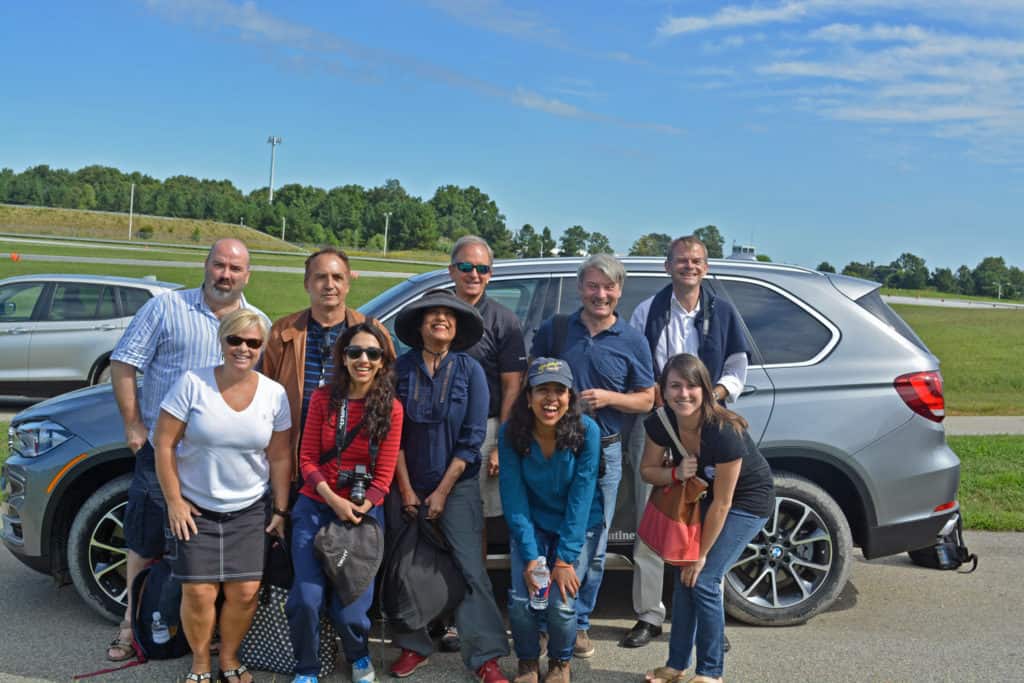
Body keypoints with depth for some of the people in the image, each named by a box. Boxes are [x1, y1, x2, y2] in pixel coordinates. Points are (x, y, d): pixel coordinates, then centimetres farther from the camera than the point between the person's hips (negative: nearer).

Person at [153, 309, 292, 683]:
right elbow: (164, 443, -8)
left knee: (245, 591, -1)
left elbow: (279, 457, 2)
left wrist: (281, 510, 2)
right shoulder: (192, 383, -11)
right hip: (195, 508, -2)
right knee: (199, 592, -3)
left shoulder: (274, 393, -3)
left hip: (248, 510, 2)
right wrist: (174, 501, -10)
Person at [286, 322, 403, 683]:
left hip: (364, 512, -1)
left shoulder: (391, 409, -5)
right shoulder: (323, 398, -2)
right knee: (307, 597, -12)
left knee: (349, 605, 0)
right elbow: (308, 459, -2)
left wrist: (357, 512, -17)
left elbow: (383, 476, -5)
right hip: (315, 507, 1)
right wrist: (334, 500, -16)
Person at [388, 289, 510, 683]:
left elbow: (472, 438, -7)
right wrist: (406, 490, -5)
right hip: (407, 485, 2)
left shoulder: (470, 370, -5)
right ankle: (414, 646, 24)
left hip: (457, 486, -1)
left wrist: (442, 492, -8)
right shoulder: (402, 368, -2)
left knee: (470, 568, -4)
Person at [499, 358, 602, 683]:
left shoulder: (587, 431, -21)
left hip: (579, 526, -1)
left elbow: (581, 498, -19)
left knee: (561, 603, -15)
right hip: (531, 525, 2)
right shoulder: (511, 433, -17)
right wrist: (530, 556, -18)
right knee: (520, 598, -14)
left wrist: (565, 559, -20)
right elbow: (514, 498, -14)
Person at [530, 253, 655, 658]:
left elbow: (646, 399, 6)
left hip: (604, 453, 1)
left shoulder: (632, 342, 3)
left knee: (592, 547, 8)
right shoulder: (553, 330, 3)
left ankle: (579, 622, 24)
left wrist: (608, 398, -12)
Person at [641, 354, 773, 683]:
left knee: (703, 580, -11)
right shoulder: (660, 423, -20)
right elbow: (647, 470, -4)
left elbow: (722, 503, -27)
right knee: (683, 573, 2)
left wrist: (701, 555, -17)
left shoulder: (725, 433, -36)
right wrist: (676, 473, -27)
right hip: (702, 493, 6)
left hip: (746, 500, -6)